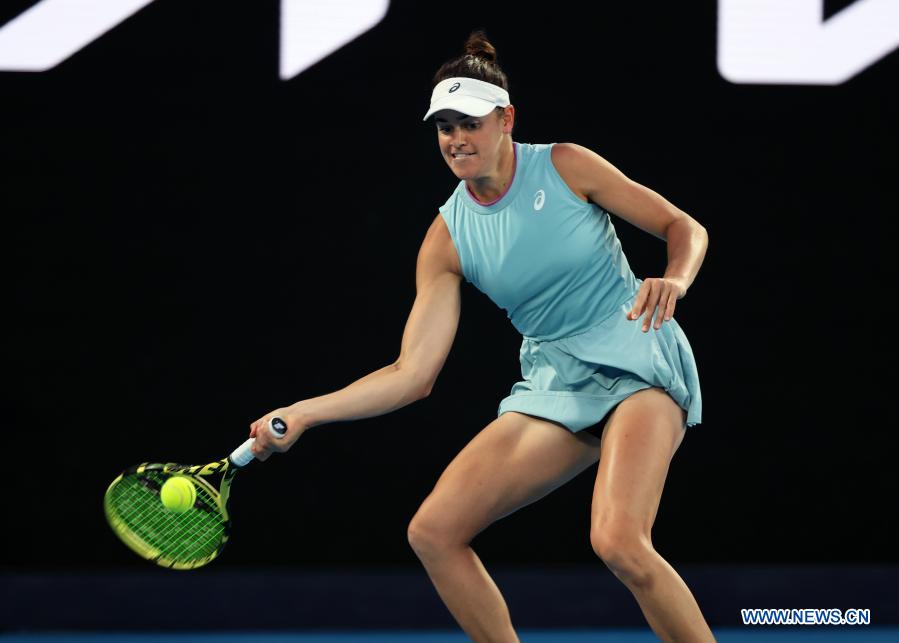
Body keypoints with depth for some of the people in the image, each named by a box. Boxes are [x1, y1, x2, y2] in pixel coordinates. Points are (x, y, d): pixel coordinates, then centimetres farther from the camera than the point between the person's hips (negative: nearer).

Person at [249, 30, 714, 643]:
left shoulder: (565, 166, -6)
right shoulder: (448, 237, 3)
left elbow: (685, 228, 0)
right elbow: (413, 373, 1)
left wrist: (675, 279, -22)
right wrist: (303, 413, -7)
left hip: (637, 357, -5)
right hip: (555, 384, 5)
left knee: (618, 541, -29)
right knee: (433, 531, -6)